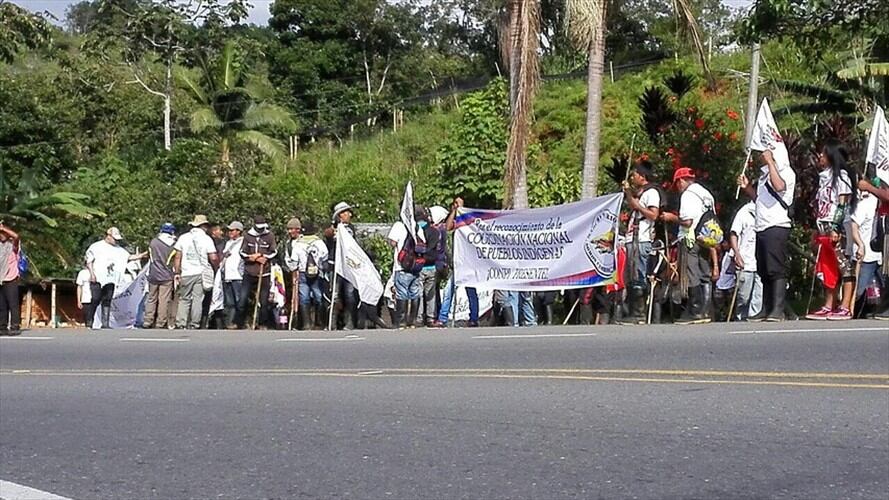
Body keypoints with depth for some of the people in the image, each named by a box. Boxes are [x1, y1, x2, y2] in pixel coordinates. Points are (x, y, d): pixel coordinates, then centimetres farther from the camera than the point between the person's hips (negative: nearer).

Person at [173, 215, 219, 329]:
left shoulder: (183, 237, 6)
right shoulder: (206, 239, -1)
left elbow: (177, 257, 3)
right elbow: (214, 258, -7)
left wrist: (177, 273, 6)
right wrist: (216, 268, 12)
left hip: (186, 274, 2)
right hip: (201, 273, -2)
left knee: (184, 299, 8)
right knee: (197, 300, 2)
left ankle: (180, 324, 2)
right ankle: (194, 325, 2)